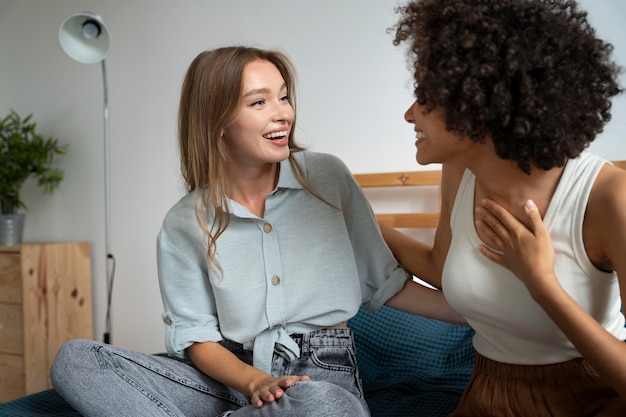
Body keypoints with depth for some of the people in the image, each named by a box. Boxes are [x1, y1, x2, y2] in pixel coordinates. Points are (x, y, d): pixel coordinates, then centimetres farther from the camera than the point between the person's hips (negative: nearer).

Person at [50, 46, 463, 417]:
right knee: (75, 359, -14)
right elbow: (197, 337, 0)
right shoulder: (184, 224, -1)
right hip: (232, 375, 2)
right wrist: (256, 382, -19)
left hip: (322, 374, -1)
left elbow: (385, 284, 5)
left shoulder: (328, 177, -1)